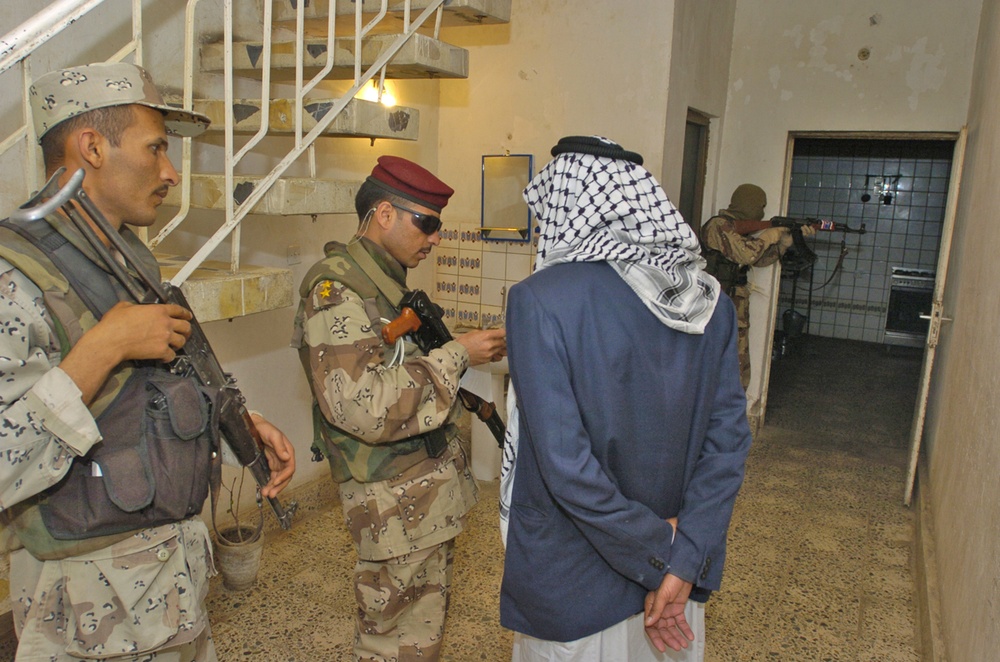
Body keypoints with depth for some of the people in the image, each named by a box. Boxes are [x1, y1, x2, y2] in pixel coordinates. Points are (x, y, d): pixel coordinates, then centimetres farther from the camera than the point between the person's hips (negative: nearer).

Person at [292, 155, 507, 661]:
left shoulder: (387, 283, 12)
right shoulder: (336, 290, -19)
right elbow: (364, 406, -28)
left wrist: (472, 353, 6)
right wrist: (457, 355, -22)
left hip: (430, 492, 9)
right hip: (397, 503, -9)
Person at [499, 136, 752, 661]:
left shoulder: (540, 300, -21)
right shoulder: (708, 301, -4)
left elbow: (565, 464, -25)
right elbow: (728, 440, -7)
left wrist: (660, 553, -14)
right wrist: (682, 563, -9)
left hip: (573, 596, -4)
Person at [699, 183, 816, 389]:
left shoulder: (741, 227, 17)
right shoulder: (719, 225, -13)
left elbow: (763, 259, 17)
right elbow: (747, 254, -23)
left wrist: (791, 237, 9)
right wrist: (771, 234, -8)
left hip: (737, 305, 10)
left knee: (740, 369, 13)